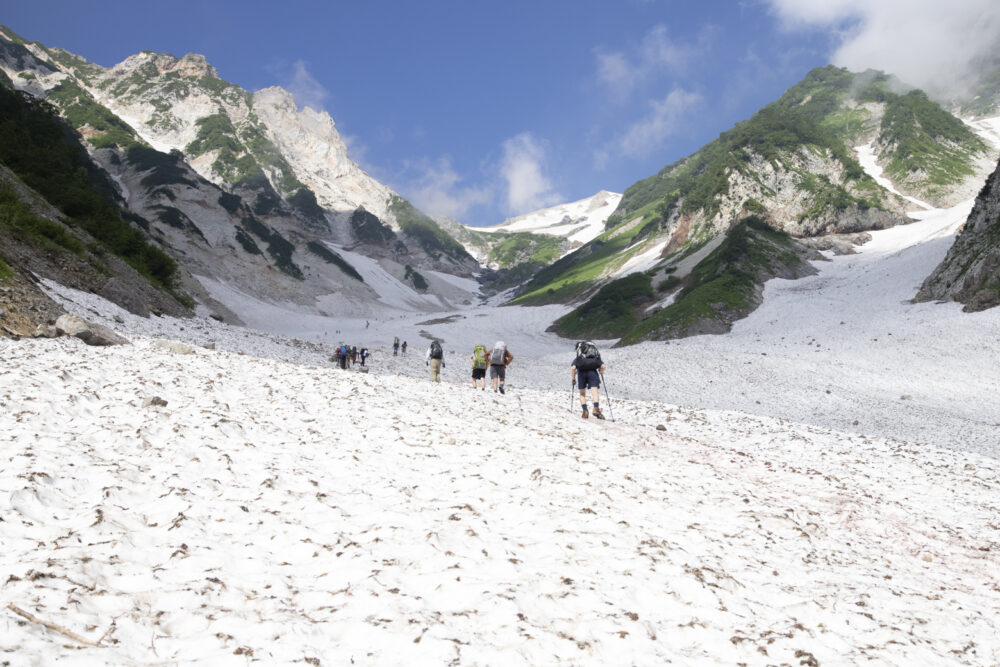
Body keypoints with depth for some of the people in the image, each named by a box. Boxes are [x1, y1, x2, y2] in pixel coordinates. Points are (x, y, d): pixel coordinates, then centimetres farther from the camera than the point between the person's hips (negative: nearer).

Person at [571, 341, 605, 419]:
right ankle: (596, 408, -34)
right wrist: (601, 373, 29)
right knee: (595, 392, -11)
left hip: (581, 372, 1)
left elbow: (573, 368, 8)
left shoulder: (577, 359, 27)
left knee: (582, 394, 14)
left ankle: (585, 411, 2)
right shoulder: (596, 359, 29)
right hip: (593, 372, 0)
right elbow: (603, 366, 12)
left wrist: (573, 379, 16)